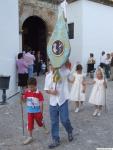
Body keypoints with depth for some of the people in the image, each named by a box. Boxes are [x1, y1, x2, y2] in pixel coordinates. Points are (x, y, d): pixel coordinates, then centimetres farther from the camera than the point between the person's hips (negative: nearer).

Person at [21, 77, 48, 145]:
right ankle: (30, 137, 17)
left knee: (40, 122, 18)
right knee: (30, 124, 3)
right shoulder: (27, 92, -7)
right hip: (30, 112, 3)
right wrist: (22, 97, -19)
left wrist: (41, 113, -11)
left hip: (37, 112, -2)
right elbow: (24, 100, 4)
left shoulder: (39, 93, -17)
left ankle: (45, 128, 49)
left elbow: (41, 103, -12)